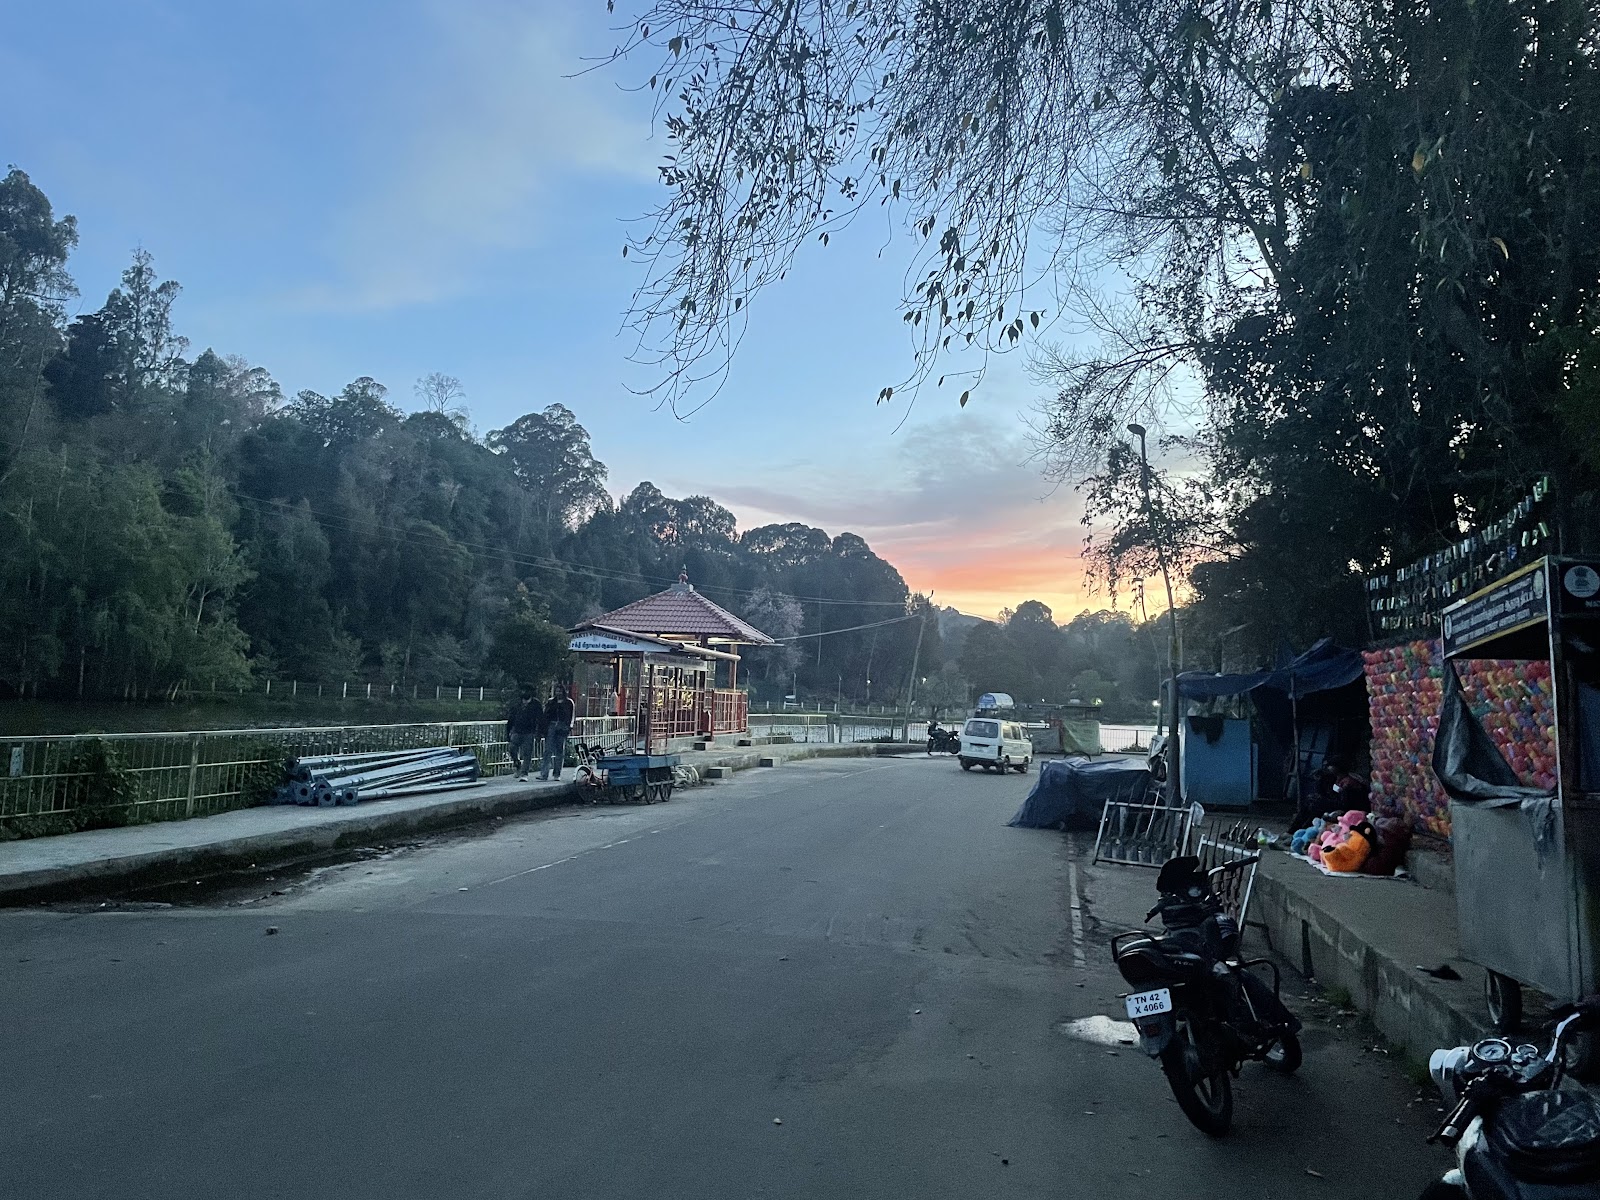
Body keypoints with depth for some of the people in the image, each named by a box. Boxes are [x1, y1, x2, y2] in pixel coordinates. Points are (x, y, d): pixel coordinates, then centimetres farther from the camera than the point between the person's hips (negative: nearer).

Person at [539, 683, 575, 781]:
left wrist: (569, 727, -6)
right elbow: (545, 715, 10)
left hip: (562, 727, -1)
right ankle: (544, 774, -10)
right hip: (551, 726, 1)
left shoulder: (569, 702, 8)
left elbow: (571, 716, 6)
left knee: (560, 751, 3)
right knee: (548, 750, -6)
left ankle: (557, 774, 10)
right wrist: (544, 728, 1)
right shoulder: (551, 702, 13)